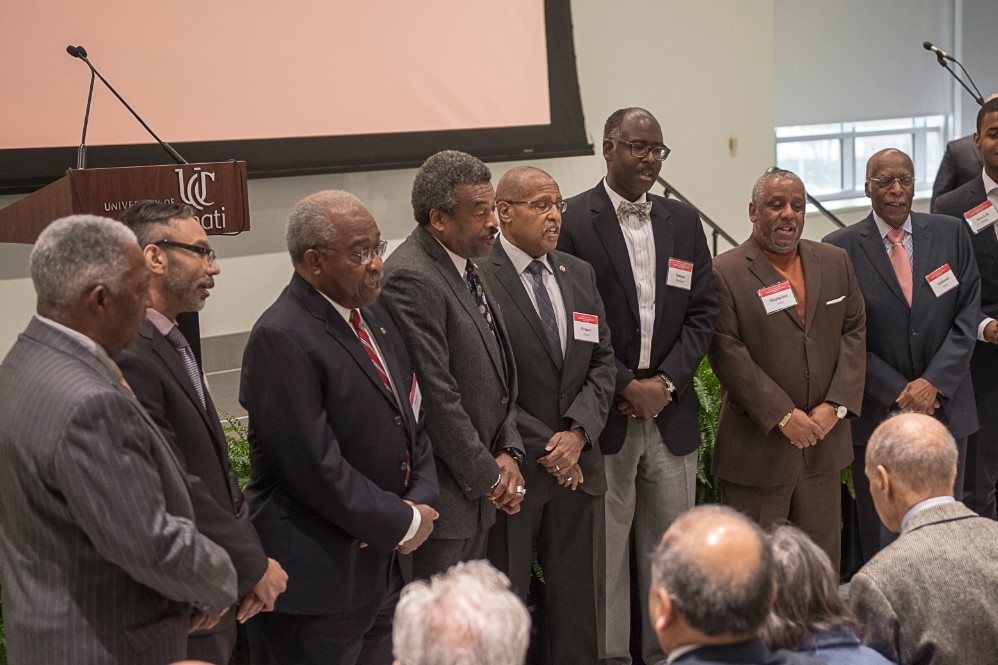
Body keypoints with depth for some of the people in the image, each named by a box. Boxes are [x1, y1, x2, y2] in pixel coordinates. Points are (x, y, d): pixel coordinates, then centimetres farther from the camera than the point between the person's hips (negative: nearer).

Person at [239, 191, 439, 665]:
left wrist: (422, 502, -1)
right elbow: (315, 469, -22)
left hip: (383, 569, 8)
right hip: (316, 579, -8)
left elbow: (411, 421, 16)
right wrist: (404, 524, -12)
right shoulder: (282, 340, -17)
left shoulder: (374, 319, 11)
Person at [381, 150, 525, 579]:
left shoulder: (468, 269, 12)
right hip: (443, 494, -9)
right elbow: (436, 395, -22)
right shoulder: (410, 279, -20)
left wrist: (507, 453, 3)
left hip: (479, 489, 9)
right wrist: (488, 477, -13)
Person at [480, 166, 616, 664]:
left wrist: (578, 432, -6)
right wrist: (541, 448, -12)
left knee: (575, 597, 13)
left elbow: (602, 362, 9)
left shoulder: (579, 275, 12)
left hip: (577, 466, 6)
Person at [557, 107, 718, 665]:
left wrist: (667, 380, -4)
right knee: (605, 548, 2)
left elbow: (703, 310, 9)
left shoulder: (684, 221, 11)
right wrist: (626, 387, -11)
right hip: (604, 411, -4)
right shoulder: (573, 220, -6)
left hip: (672, 409, 5)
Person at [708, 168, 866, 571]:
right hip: (757, 444, -5)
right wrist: (783, 416, -16)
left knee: (823, 554, 14)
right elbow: (728, 354, -14)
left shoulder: (835, 262, 8)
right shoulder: (726, 273, -9)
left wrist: (836, 405, -6)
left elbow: (854, 333, 6)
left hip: (824, 437, 5)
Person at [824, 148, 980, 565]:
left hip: (945, 405, 2)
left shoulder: (951, 234, 5)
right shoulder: (841, 248, -3)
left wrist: (934, 382, -10)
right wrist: (897, 391, -10)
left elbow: (968, 314, 1)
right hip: (877, 412, -2)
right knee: (880, 536, 5)